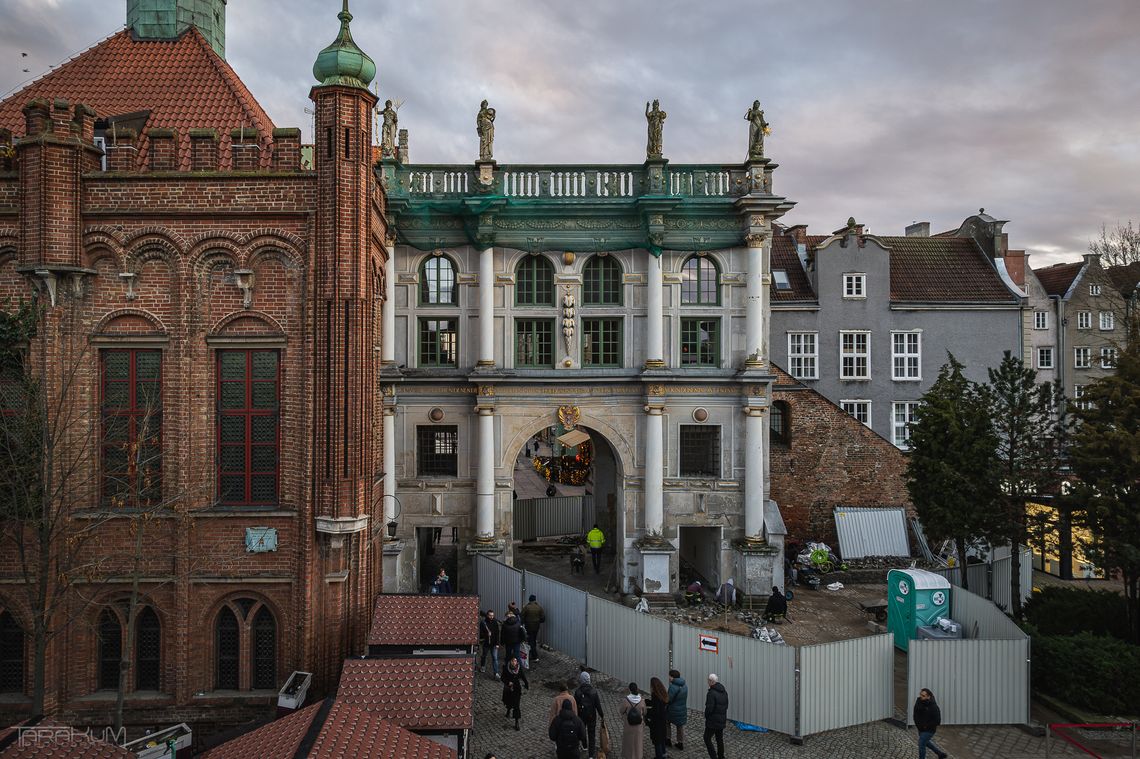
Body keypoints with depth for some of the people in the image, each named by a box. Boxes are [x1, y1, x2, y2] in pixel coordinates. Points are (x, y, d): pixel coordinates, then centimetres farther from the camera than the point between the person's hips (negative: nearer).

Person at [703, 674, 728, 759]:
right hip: (722, 720, 8)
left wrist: (706, 716, -5)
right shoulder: (724, 692, 6)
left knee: (707, 738, 4)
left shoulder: (712, 693, -22)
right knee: (720, 738, 19)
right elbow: (726, 706, 11)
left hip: (713, 720, -8)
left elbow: (709, 708, -23)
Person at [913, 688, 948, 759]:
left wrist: (926, 726, -18)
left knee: (921, 744, -4)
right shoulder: (918, 701, -10)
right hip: (920, 728, 7)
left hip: (929, 730, -7)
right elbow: (915, 713, 3)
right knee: (926, 742, 25)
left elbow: (937, 721, -22)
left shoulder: (933, 707, -27)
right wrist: (917, 723, -8)